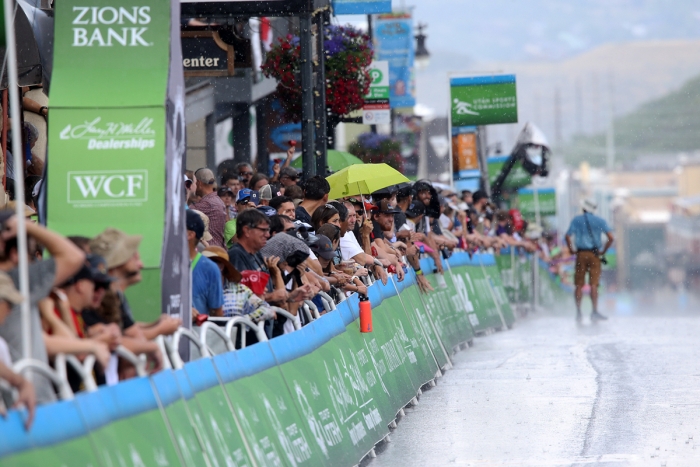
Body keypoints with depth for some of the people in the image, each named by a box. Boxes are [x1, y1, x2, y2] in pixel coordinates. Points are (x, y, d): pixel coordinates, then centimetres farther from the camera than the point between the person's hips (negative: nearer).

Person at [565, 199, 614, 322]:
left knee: (579, 285, 5)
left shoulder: (576, 220, 3)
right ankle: (595, 311, -12)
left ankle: (578, 312, 4)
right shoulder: (600, 221, 3)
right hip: (594, 254, 0)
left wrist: (572, 249, 4)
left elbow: (568, 236, -7)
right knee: (593, 284, -3)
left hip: (581, 254, 0)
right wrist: (603, 251, 2)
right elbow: (611, 238, -6)